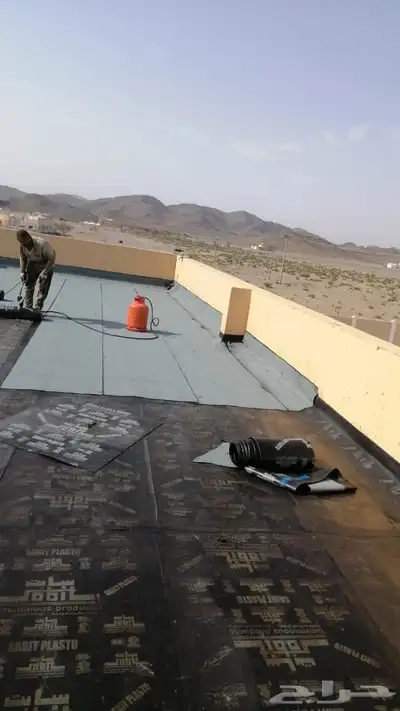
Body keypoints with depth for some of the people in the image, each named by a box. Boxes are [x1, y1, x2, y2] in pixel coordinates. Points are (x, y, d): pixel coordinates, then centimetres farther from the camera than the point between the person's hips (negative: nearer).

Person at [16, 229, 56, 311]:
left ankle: (37, 309, -2)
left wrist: (44, 273, -28)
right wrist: (22, 272, -7)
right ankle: (27, 308, 15)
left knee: (42, 289, -9)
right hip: (32, 264, 5)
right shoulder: (22, 245, -20)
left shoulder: (43, 244, -37)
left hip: (46, 265, -5)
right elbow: (23, 258, -1)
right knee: (28, 285, 5)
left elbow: (52, 259, -26)